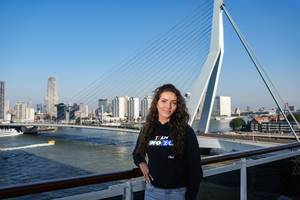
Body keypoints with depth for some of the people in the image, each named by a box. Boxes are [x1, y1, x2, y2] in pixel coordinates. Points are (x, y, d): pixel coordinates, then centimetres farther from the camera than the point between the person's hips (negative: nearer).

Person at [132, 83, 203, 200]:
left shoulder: (186, 131, -11)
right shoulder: (147, 130, -1)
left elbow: (195, 169, -9)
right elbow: (137, 153, 16)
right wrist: (142, 164, -4)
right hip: (152, 190, 3)